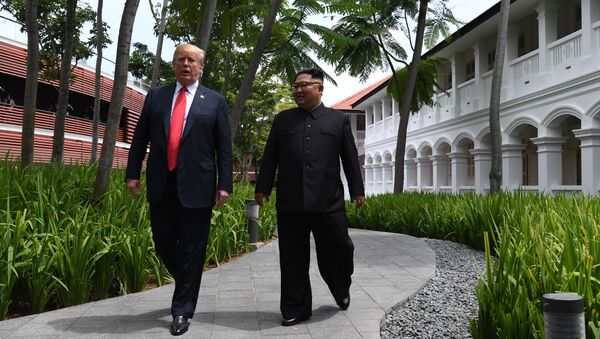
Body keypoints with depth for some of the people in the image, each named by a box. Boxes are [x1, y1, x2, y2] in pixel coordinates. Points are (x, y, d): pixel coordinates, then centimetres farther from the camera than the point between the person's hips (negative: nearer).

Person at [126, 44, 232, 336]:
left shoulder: (215, 101, 5)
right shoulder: (155, 96, 11)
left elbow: (224, 147, 1)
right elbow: (140, 138, 11)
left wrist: (224, 184, -6)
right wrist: (133, 173, 3)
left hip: (196, 186, -3)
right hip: (161, 184, 3)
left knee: (191, 250, 2)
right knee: (163, 245, 12)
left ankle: (182, 310, 15)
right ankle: (187, 286, 37)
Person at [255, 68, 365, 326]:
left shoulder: (339, 119, 11)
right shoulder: (282, 119, 14)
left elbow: (350, 158, 10)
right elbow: (269, 158, 13)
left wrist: (357, 190, 7)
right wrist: (262, 188, 8)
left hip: (328, 200, -1)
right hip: (289, 201, 1)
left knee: (336, 251, 6)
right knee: (293, 258, 5)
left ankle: (341, 290, 36)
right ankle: (296, 308, 18)